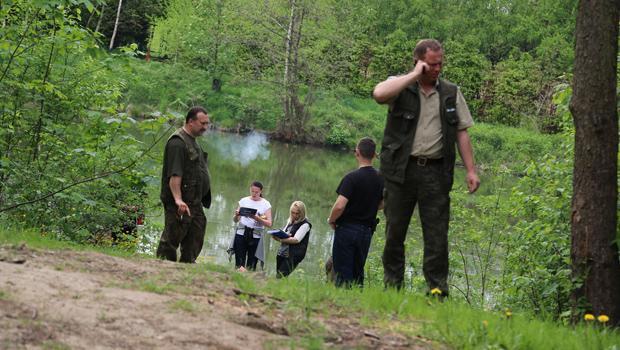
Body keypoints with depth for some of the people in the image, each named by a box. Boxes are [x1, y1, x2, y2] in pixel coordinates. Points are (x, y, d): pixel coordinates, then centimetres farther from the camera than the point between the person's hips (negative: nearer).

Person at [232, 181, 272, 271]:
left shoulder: (265, 204, 5)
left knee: (251, 265, -6)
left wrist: (256, 218, -18)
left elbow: (269, 223, -3)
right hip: (241, 233, 1)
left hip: (256, 235, -1)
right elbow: (236, 220, 10)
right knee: (239, 263, -8)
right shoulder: (244, 201, 10)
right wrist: (236, 215, -13)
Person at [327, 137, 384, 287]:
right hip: (367, 231, 6)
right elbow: (382, 205, 15)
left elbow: (339, 206, -21)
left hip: (347, 229, -6)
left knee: (343, 274, -1)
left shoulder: (352, 177, -16)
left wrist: (331, 220, -4)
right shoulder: (380, 179, 3)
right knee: (358, 273, 14)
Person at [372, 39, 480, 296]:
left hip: (435, 171, 2)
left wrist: (471, 170, 5)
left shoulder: (451, 93, 12)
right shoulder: (400, 86, 2)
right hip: (401, 169, -1)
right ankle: (392, 286, 16)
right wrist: (415, 75, -14)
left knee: (437, 233, -2)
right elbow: (379, 94, -22)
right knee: (395, 231, 6)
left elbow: (462, 132, 12)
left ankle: (437, 289, 3)